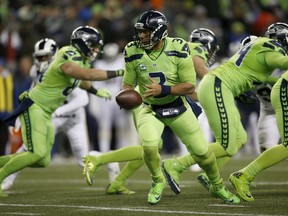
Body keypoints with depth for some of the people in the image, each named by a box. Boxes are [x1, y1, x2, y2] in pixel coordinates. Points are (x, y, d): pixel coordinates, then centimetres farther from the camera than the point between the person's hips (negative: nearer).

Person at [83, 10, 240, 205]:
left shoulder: (178, 50, -20)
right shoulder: (134, 52, -13)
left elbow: (190, 86, -17)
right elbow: (128, 84, 2)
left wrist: (163, 90, -30)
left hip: (177, 107, 0)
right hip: (150, 109, 0)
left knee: (202, 151, 3)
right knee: (149, 145, -27)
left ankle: (218, 187, 33)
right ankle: (158, 181, 5)